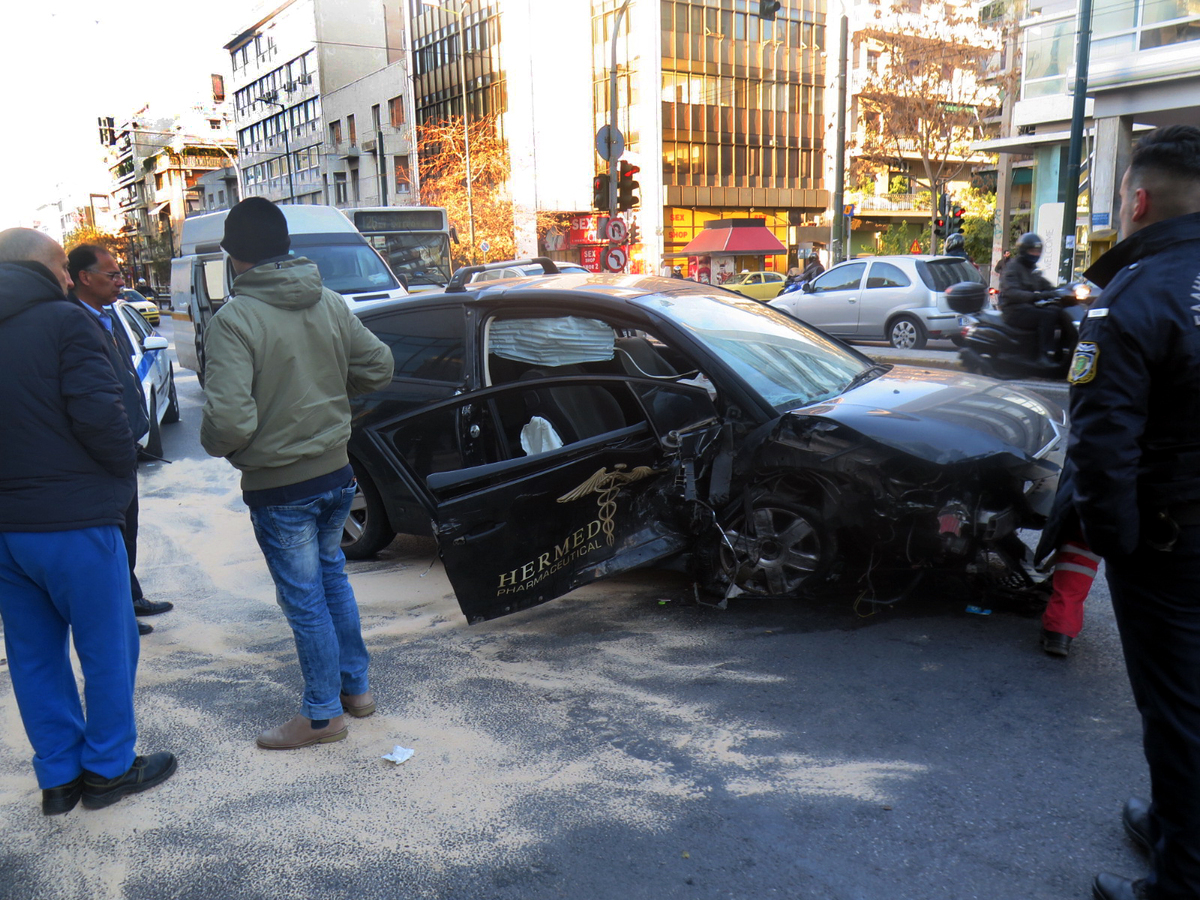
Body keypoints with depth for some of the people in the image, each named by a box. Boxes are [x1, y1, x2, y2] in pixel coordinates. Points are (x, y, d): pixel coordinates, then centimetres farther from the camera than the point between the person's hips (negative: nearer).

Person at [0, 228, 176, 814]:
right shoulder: (63, 322, -11)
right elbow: (98, 415, -19)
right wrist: (125, 470, -3)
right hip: (72, 520, -7)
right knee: (107, 647, 8)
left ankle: (58, 777, 26)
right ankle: (109, 770, 19)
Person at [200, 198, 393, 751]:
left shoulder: (234, 320, -19)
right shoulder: (330, 304, 0)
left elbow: (230, 419, -26)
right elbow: (378, 368, 8)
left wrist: (216, 446, -4)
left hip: (278, 486, -6)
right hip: (336, 472, 6)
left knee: (304, 600, 7)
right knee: (332, 578, 23)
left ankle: (323, 714, 21)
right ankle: (356, 686, 34)